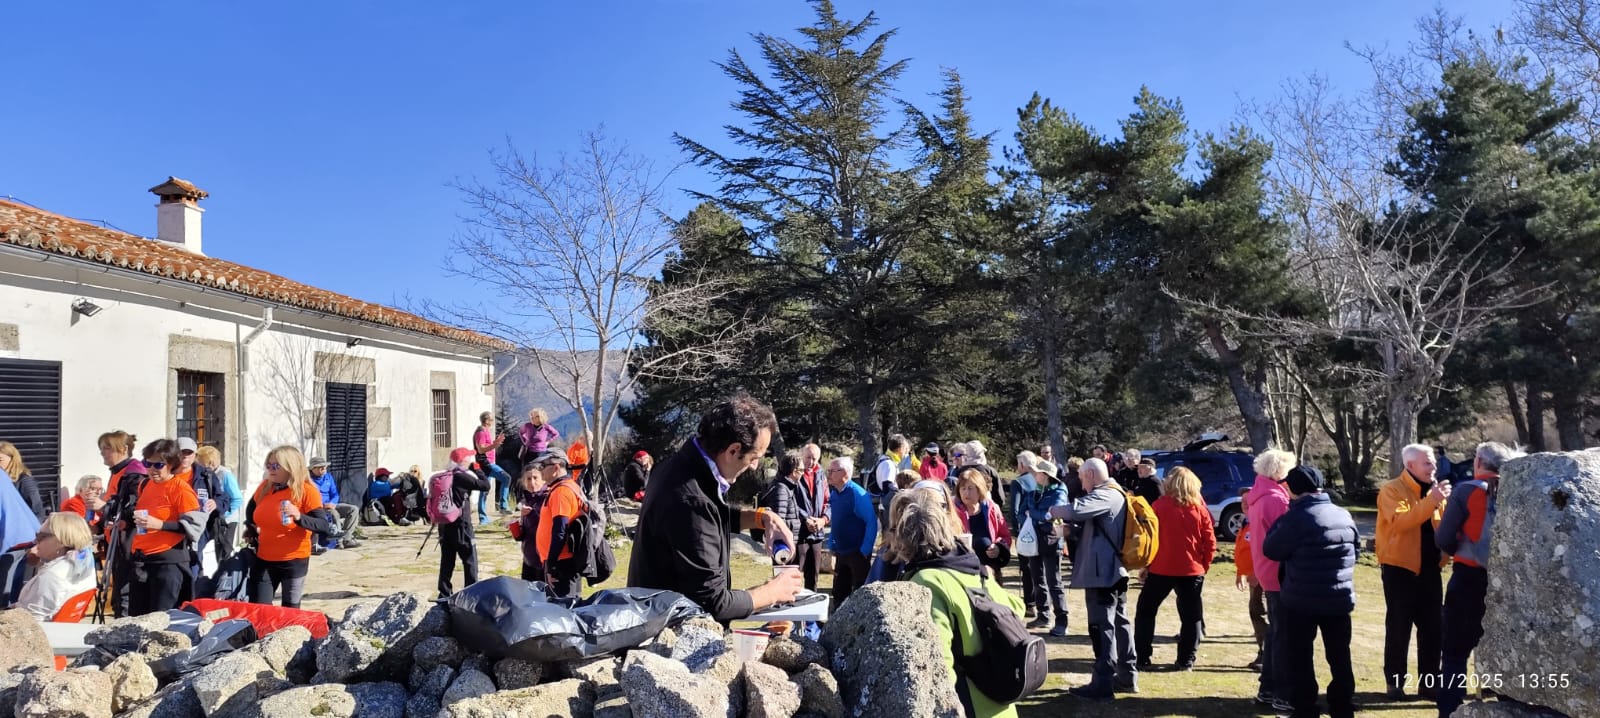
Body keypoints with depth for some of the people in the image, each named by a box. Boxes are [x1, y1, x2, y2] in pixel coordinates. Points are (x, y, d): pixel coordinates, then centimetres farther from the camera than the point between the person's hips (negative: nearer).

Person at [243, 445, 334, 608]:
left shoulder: (306, 491, -14)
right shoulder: (265, 487, 2)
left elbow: (326, 527, -22)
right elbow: (251, 508, 26)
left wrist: (299, 517, -35)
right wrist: (251, 530, 18)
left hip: (294, 561, -4)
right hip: (264, 559, 5)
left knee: (290, 611, 7)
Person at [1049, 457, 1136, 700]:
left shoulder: (1105, 495, -17)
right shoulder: (1116, 494, 15)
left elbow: (1075, 509, -32)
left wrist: (1053, 511, -13)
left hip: (1102, 572, -10)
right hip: (1115, 570, 10)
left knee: (1102, 627, -5)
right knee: (1119, 623, 15)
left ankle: (1103, 685, -2)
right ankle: (1127, 677, 23)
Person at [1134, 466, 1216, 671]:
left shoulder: (1160, 505, -5)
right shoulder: (1199, 508, 1)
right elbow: (1210, 542, 2)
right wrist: (1204, 566, 12)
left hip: (1161, 569, -2)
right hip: (1192, 570, 2)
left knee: (1146, 611, 10)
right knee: (1190, 616, 10)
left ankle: (1142, 658, 8)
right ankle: (1186, 660, 9)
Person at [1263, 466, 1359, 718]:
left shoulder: (1297, 517, -16)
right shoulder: (1343, 515, 6)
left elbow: (1271, 549, -10)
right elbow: (1356, 549, 19)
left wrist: (1279, 526, 5)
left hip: (1301, 600, -6)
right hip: (1340, 598, 6)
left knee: (1299, 659, 4)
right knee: (1340, 658, 15)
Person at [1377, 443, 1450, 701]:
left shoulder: (1433, 490, 10)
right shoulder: (1392, 491, -9)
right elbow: (1400, 521, -27)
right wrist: (1431, 501, -31)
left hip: (1429, 568, 6)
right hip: (1400, 568, -6)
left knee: (1432, 626, 8)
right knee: (1398, 627, 1)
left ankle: (1429, 683, 17)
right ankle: (1395, 682, 10)